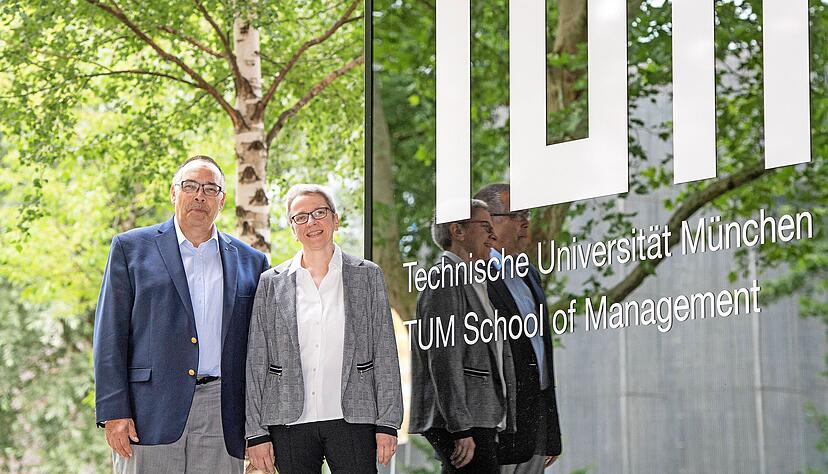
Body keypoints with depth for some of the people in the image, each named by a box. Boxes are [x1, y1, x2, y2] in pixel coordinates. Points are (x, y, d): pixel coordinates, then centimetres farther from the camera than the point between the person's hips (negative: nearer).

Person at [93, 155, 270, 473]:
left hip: (220, 422, 2)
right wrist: (113, 412, -7)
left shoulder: (250, 262, 15)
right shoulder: (131, 248, 9)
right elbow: (110, 336, 3)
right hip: (150, 418, -2)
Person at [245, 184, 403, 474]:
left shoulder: (368, 276, 7)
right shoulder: (272, 283, 8)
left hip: (352, 419, -1)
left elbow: (385, 355, 5)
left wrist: (387, 423, -2)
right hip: (290, 424, 1)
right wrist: (256, 433, 1)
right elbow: (256, 361, 7)